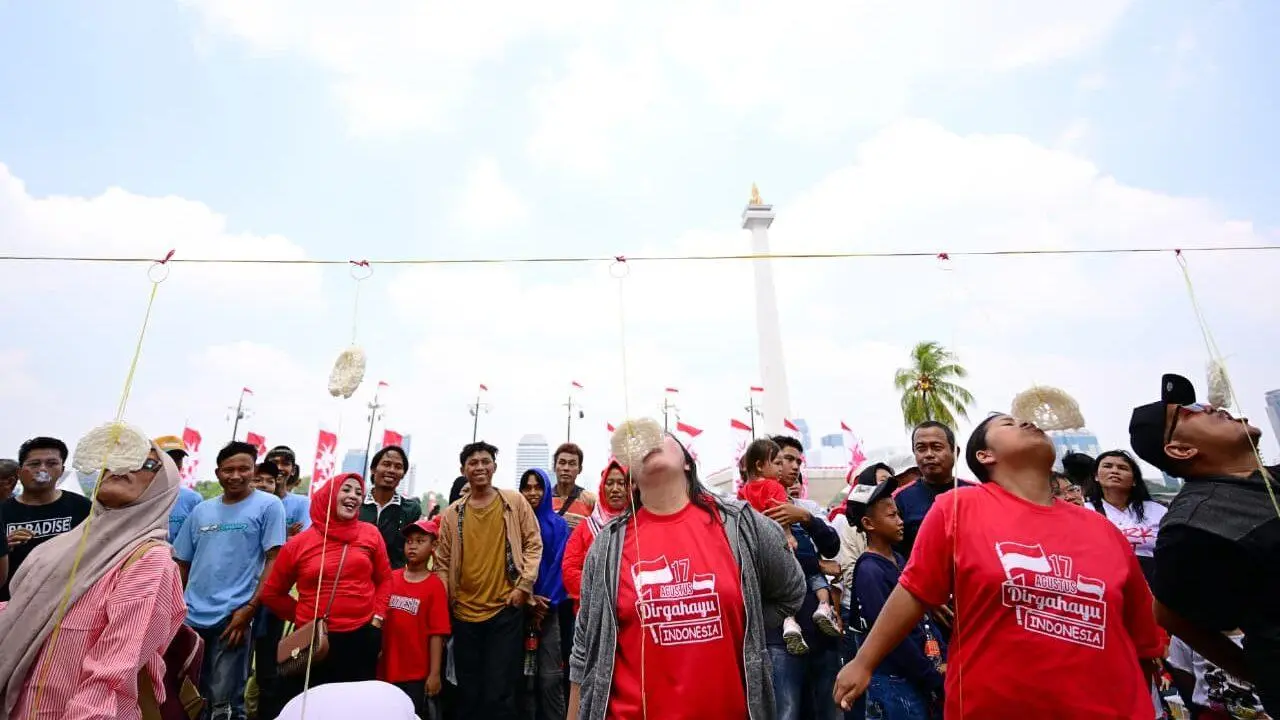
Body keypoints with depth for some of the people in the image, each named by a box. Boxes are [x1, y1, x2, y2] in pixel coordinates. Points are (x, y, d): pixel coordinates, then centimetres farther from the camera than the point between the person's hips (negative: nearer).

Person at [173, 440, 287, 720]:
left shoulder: (268, 505, -6)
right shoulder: (201, 510, 10)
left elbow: (274, 560, -9)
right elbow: (182, 563, 16)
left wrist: (250, 608, -14)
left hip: (232, 616, -5)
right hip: (191, 616, 5)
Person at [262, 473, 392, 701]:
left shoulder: (371, 534, -1)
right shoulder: (299, 543, -2)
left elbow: (384, 579, 8)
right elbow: (271, 593, 11)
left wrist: (377, 618, -1)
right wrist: (303, 618, 7)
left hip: (361, 638, 0)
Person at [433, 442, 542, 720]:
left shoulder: (515, 501, -1)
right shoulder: (452, 513, 5)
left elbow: (533, 544, -1)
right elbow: (442, 561, 9)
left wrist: (523, 585, -8)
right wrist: (446, 600, -1)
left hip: (506, 608, -3)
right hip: (464, 612, 3)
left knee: (500, 692, 1)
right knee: (468, 693, 14)